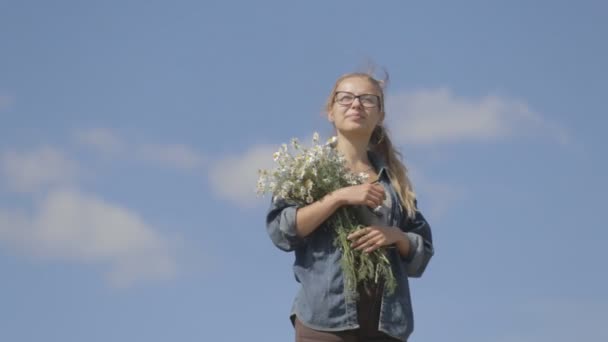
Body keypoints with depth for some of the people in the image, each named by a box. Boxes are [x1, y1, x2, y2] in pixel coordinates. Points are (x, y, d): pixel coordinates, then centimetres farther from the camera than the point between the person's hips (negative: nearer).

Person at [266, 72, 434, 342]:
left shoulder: (393, 178, 19)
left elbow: (422, 251, 17)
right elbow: (280, 229, -5)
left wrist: (396, 236, -5)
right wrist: (340, 196, -12)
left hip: (385, 319, 3)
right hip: (326, 316, -3)